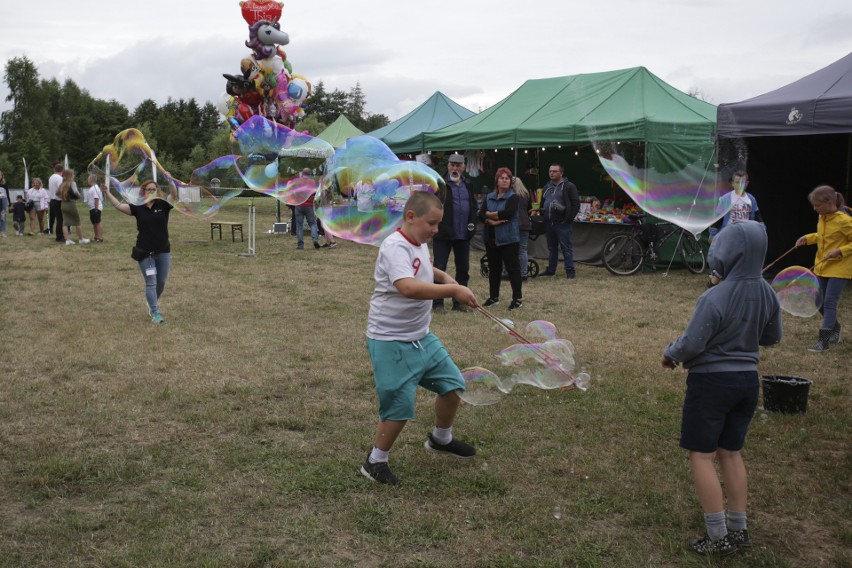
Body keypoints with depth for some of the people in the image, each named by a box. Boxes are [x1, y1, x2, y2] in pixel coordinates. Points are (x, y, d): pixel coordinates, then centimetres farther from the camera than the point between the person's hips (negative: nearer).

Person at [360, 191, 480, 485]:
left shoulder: (420, 244, 7)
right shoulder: (395, 246, -23)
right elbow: (407, 286, -40)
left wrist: (443, 276, 10)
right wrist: (453, 290, -38)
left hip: (421, 337, 9)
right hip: (390, 342, -9)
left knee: (452, 384, 15)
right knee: (399, 407, -6)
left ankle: (441, 439, 40)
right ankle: (375, 462, 16)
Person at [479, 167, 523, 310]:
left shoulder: (513, 197, -4)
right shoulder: (489, 197, 10)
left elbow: (507, 214, -20)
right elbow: (481, 215, 0)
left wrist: (489, 214, -8)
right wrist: (492, 221, -18)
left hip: (509, 239, -5)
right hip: (491, 238, 5)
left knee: (513, 268, -2)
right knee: (494, 268, 13)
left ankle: (518, 298, 4)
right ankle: (493, 296, 24)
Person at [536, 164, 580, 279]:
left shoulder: (569, 187, -5)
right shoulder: (547, 187, 16)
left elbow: (576, 204, -9)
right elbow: (542, 204, 26)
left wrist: (568, 218, -14)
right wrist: (540, 213, 10)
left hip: (563, 223, -7)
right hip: (549, 223, 7)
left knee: (566, 248, -5)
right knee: (551, 248, 14)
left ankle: (570, 271, -1)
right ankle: (551, 270, 23)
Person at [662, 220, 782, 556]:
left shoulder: (715, 298, -24)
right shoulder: (767, 294, -3)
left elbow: (692, 344, -19)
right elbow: (772, 337, 11)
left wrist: (670, 355, 0)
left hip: (712, 381, -7)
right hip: (748, 380, 7)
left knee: (702, 455, 5)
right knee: (730, 452, 19)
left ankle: (717, 537, 8)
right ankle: (739, 530, 25)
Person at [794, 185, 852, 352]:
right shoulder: (822, 218, 3)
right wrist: (807, 238, 3)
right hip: (822, 266, 8)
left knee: (829, 302, -10)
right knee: (819, 302, 12)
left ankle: (823, 341, -8)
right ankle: (835, 328, 35)